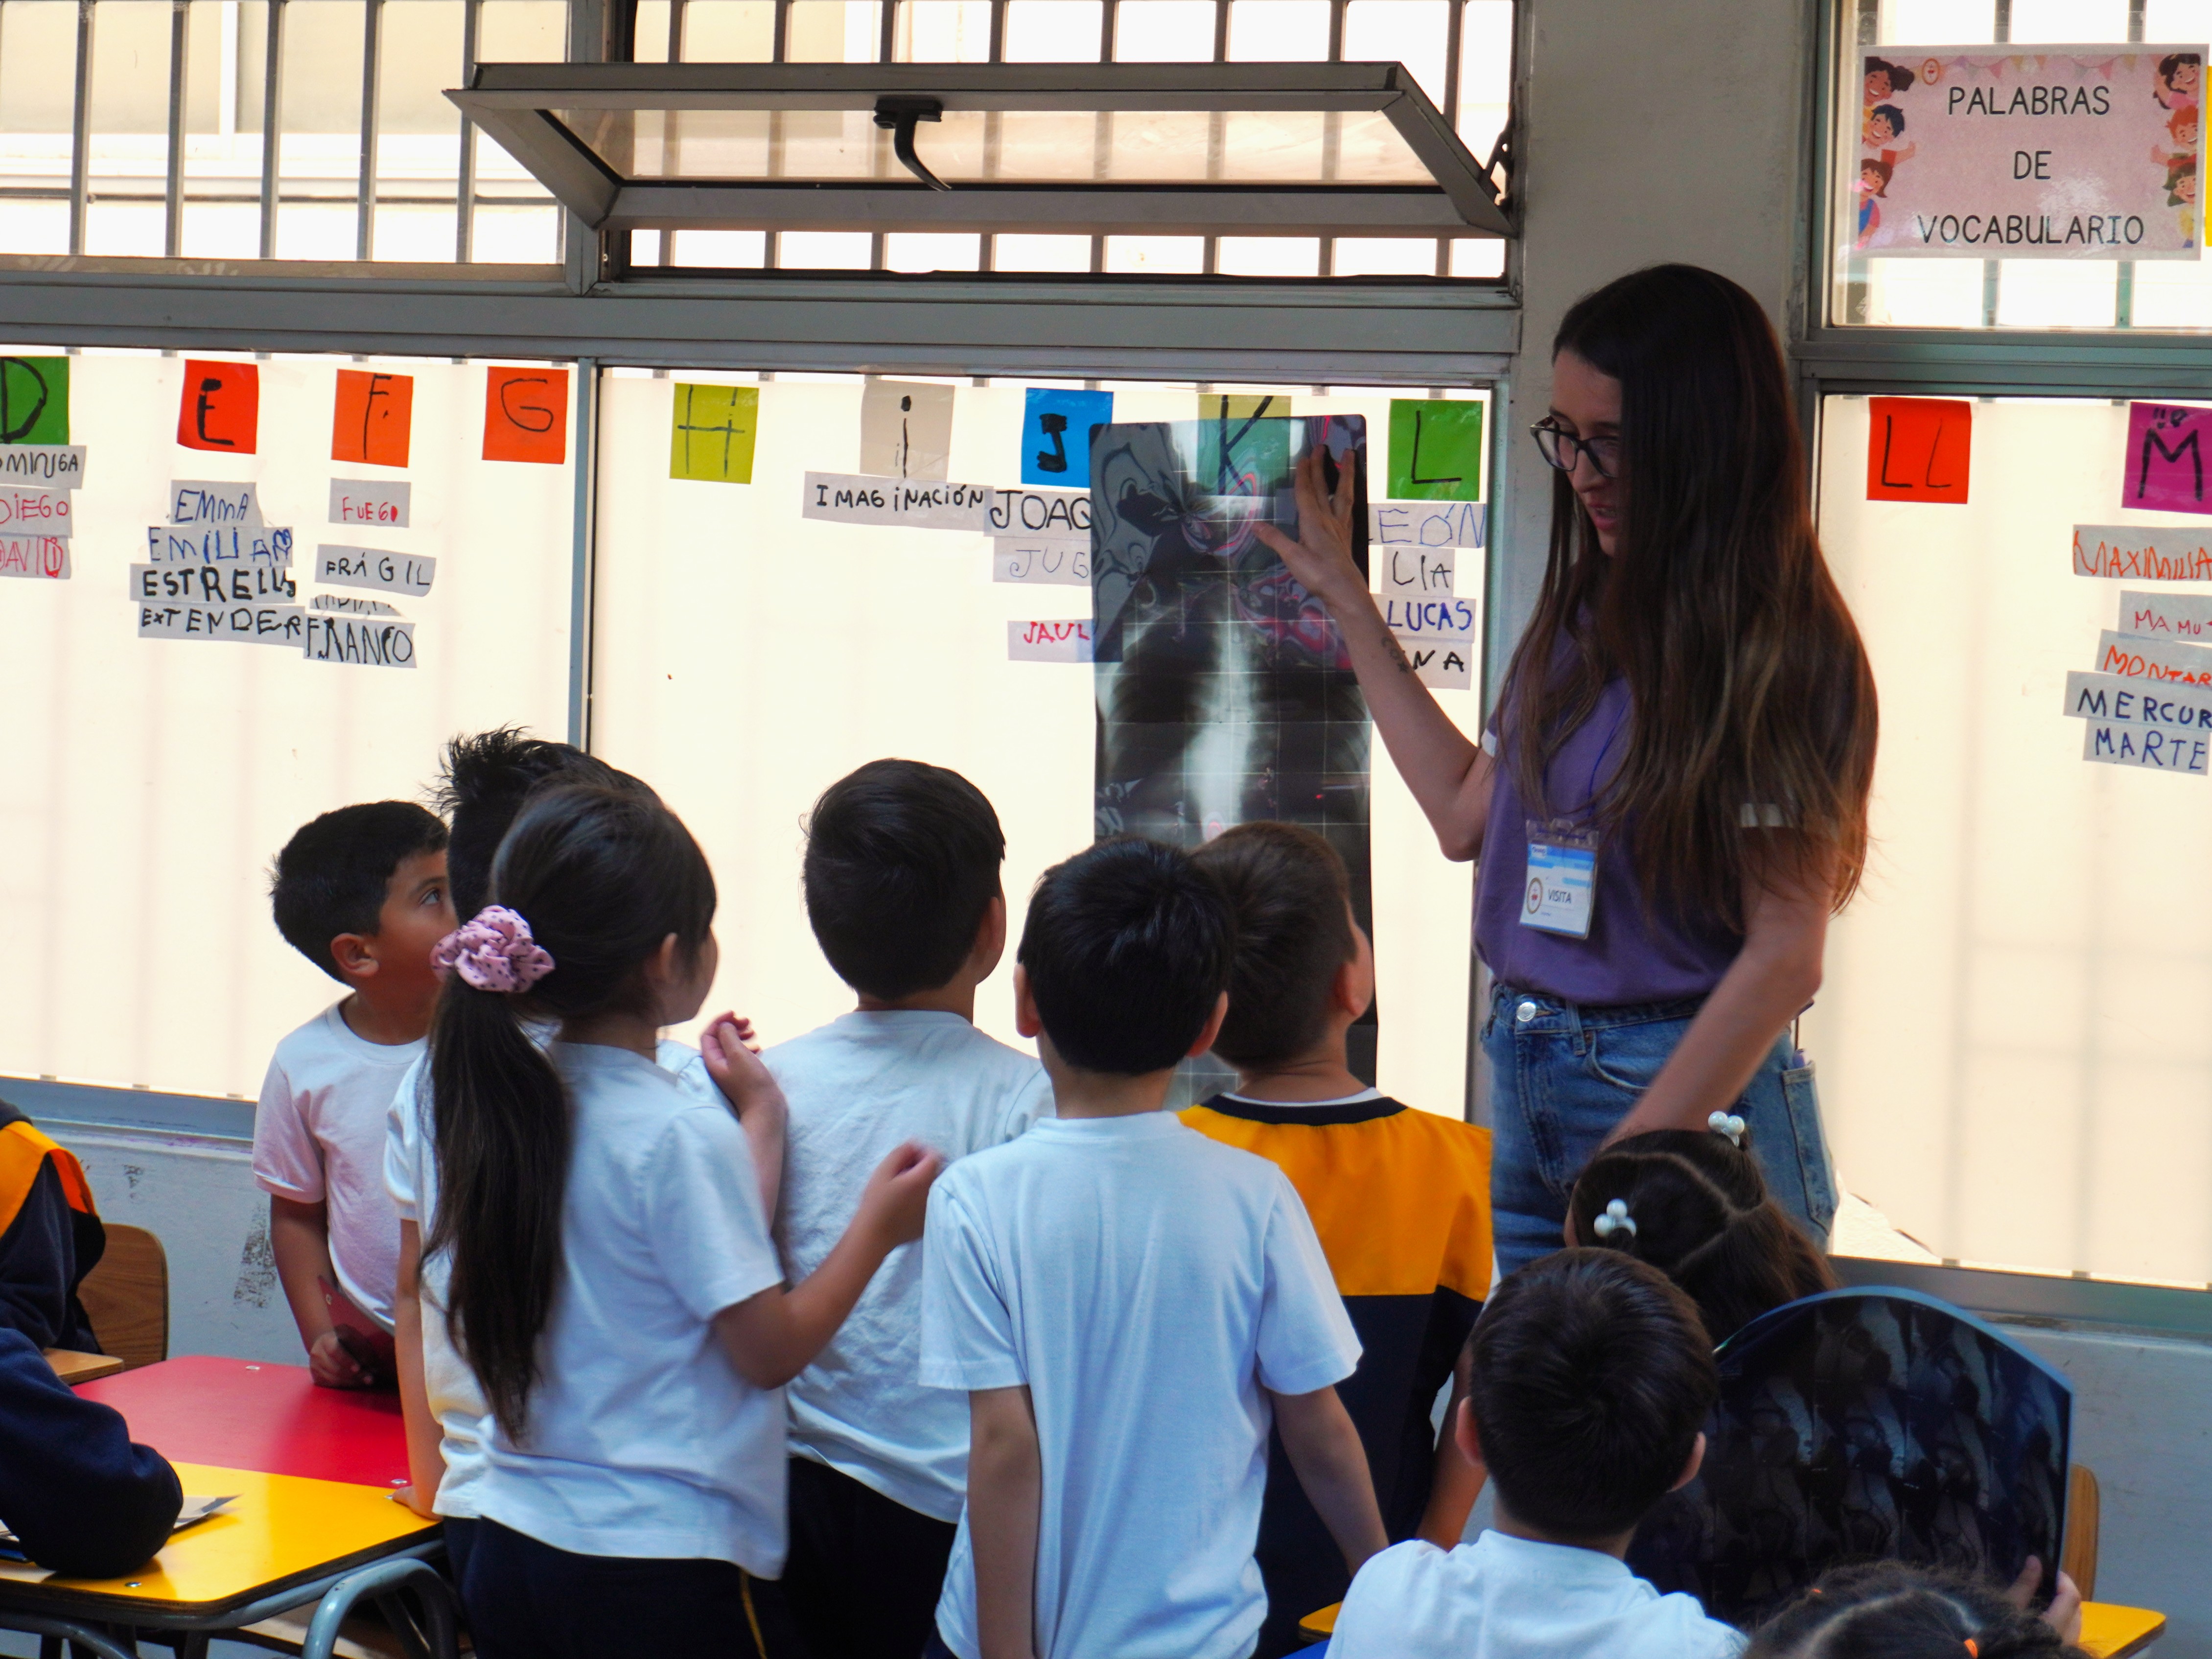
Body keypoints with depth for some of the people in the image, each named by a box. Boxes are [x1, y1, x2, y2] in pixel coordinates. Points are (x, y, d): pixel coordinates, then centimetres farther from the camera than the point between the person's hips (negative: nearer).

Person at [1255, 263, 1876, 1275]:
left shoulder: (1778, 654, -11)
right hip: (1525, 1091, 7)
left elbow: (1785, 954, -14)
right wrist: (1350, 604, 26)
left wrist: (1632, 1160, -17)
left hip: (1688, 1088, -7)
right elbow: (1466, 812, 21)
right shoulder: (1582, 624, 10)